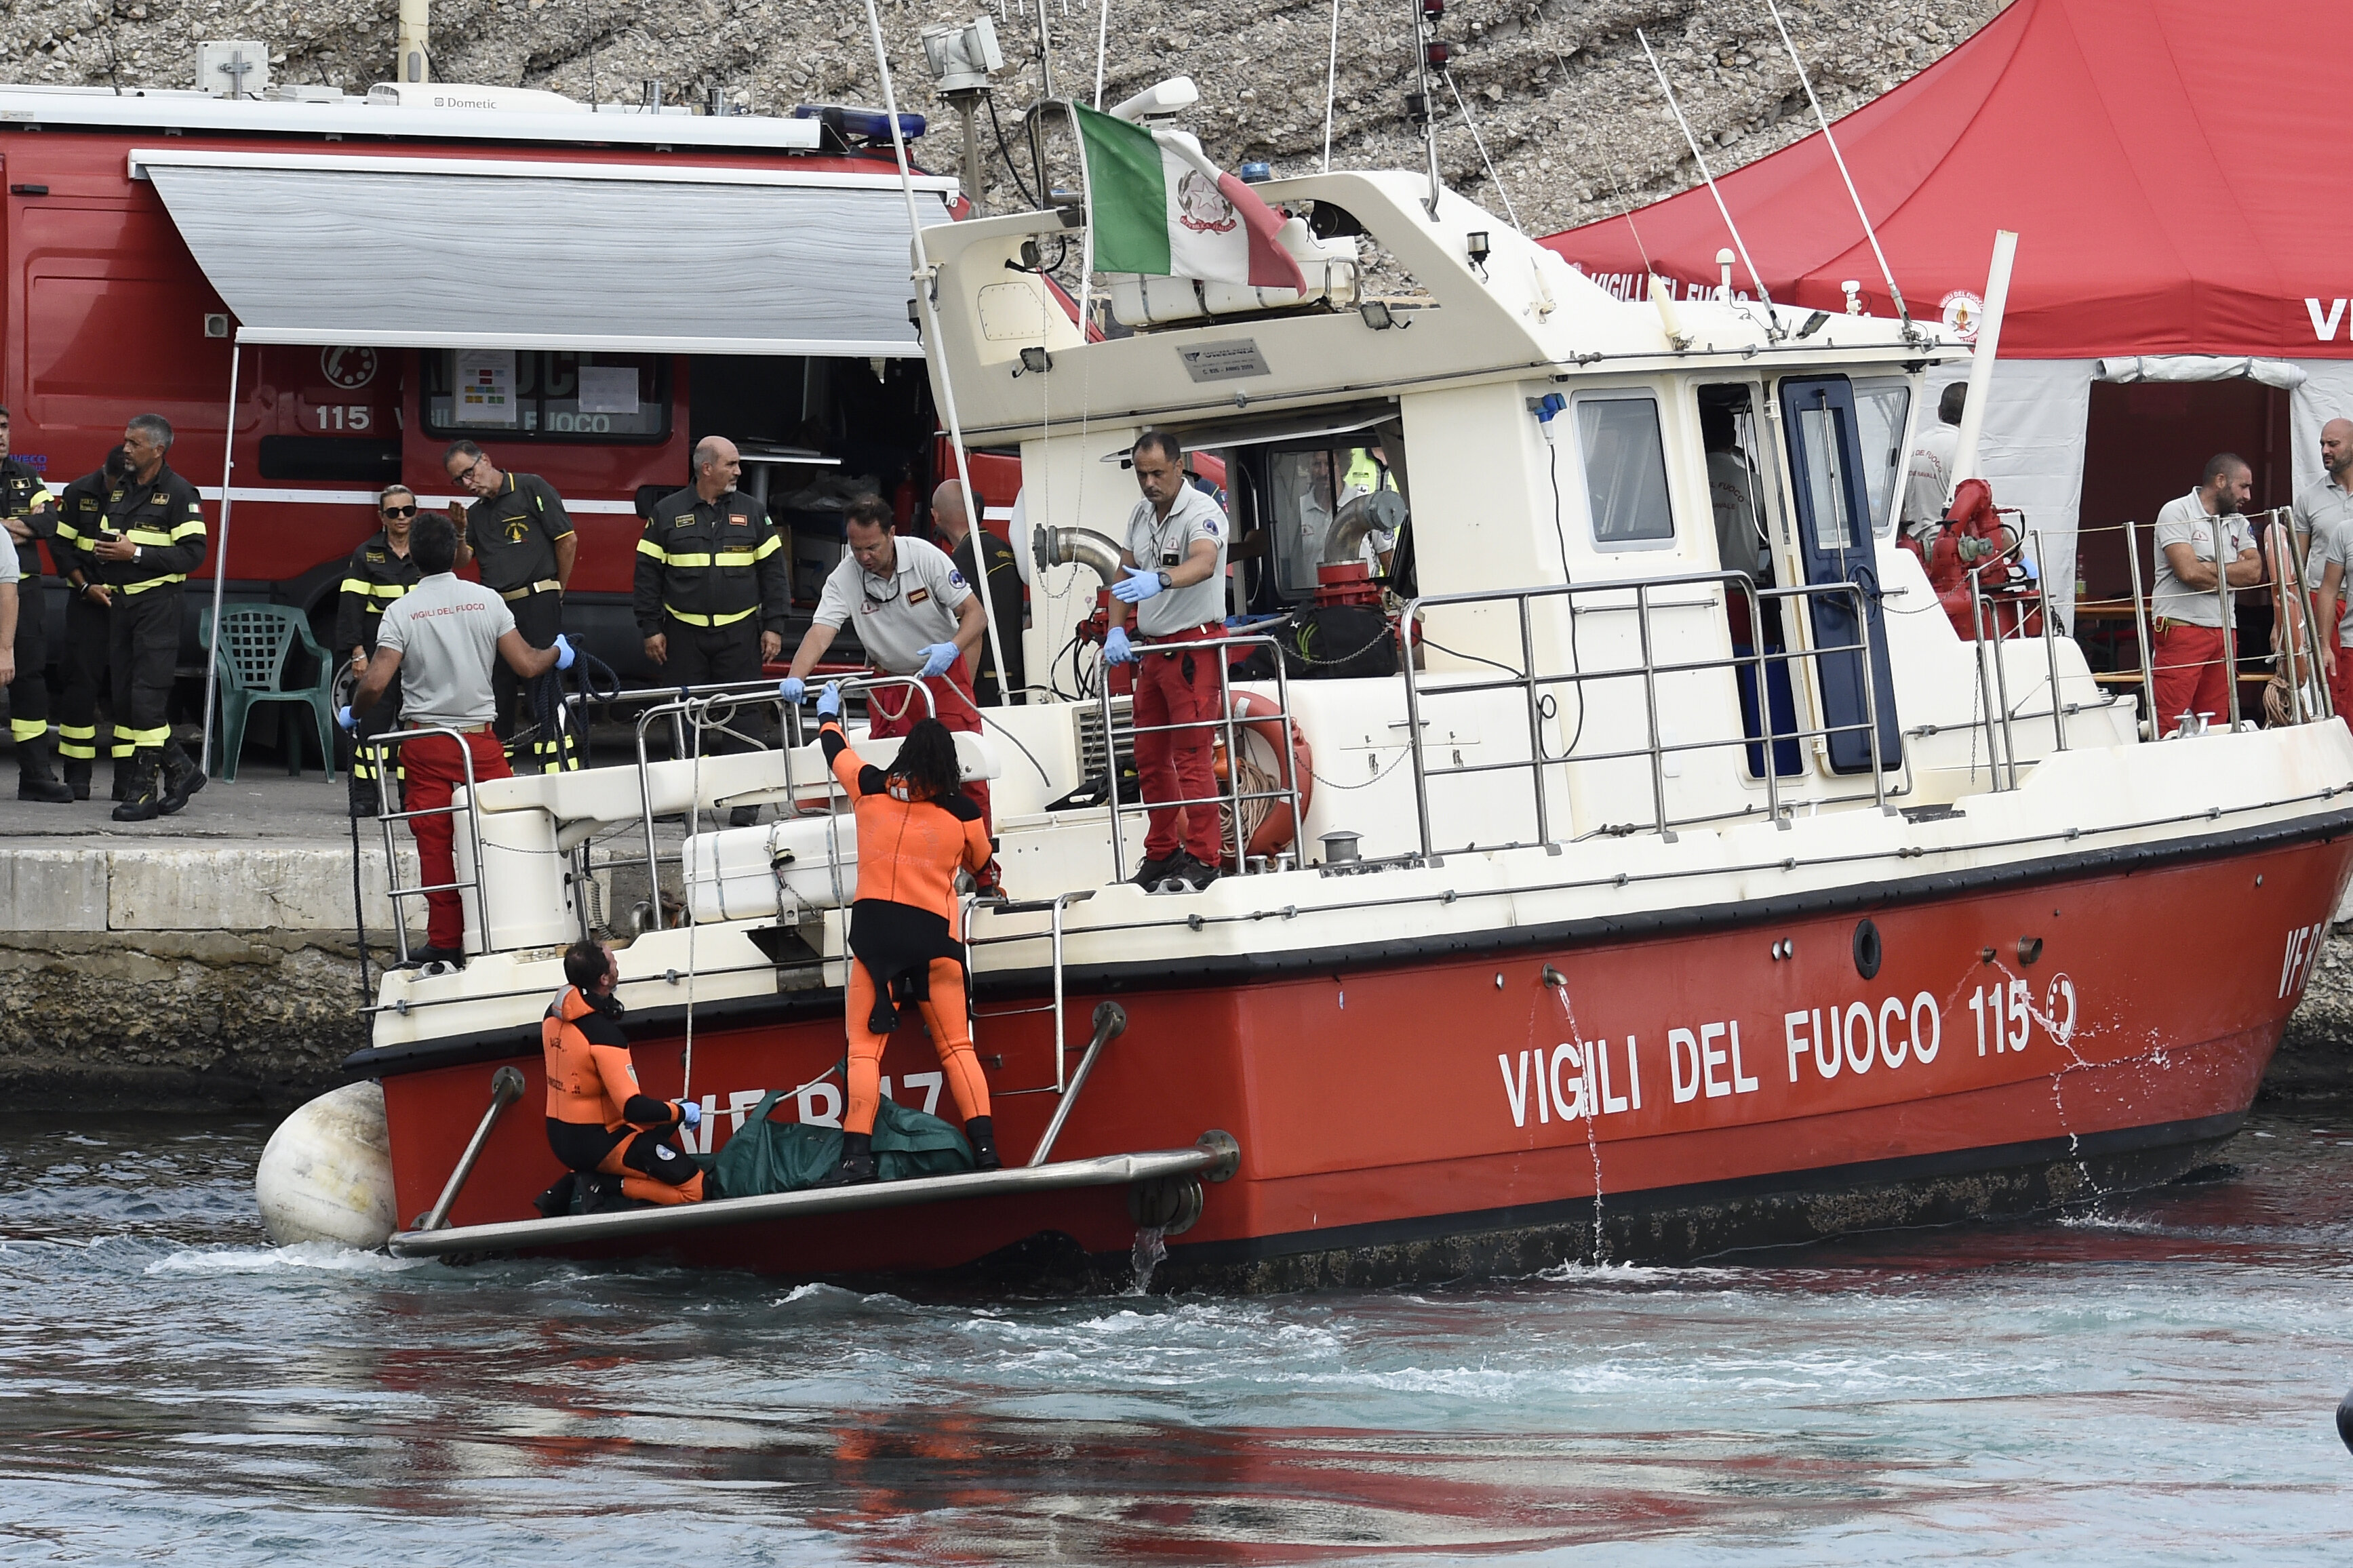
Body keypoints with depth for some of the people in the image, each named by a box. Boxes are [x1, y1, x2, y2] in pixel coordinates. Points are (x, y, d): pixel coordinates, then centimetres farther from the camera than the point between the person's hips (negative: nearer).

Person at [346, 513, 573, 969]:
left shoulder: (401, 611, -5)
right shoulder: (487, 601, -1)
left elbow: (376, 683, -13)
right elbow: (526, 665, 0)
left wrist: (353, 714, 8)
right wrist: (558, 654, 22)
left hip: (425, 745, -1)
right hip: (480, 739, 1)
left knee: (436, 846, 3)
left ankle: (446, 943, 4)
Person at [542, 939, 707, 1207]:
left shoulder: (555, 1014, 0)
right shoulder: (603, 1034, -25)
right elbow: (634, 1108, -27)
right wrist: (682, 1112, -11)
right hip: (600, 1145, -9)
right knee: (696, 1188, -9)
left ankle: (587, 1179, 14)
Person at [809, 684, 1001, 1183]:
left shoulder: (870, 787, 3)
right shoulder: (962, 810, 2)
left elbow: (834, 749, 24)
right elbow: (980, 862, 21)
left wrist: (828, 714, 45)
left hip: (874, 929, 0)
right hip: (934, 933, 0)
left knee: (865, 1049, 1)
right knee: (956, 1047, 6)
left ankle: (857, 1155, -11)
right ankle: (986, 1149, -6)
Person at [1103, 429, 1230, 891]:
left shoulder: (1201, 513, -15)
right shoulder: (1140, 515, 10)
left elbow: (1204, 563, -34)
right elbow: (1126, 577, 13)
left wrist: (1159, 580, -52)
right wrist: (1116, 630, -3)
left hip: (1194, 647, -8)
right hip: (1152, 648, 8)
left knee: (1191, 756, -10)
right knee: (1150, 757, 12)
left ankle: (1203, 857, -7)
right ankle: (1162, 853, 23)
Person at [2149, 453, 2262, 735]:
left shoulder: (2237, 523, 17)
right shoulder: (2177, 513, -4)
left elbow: (2255, 571, 3)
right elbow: (2189, 571, -15)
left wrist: (2208, 569, -9)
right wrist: (2234, 572, 0)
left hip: (2222, 634, 7)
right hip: (2181, 629, -7)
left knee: (2215, 728, 4)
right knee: (2170, 729, -11)